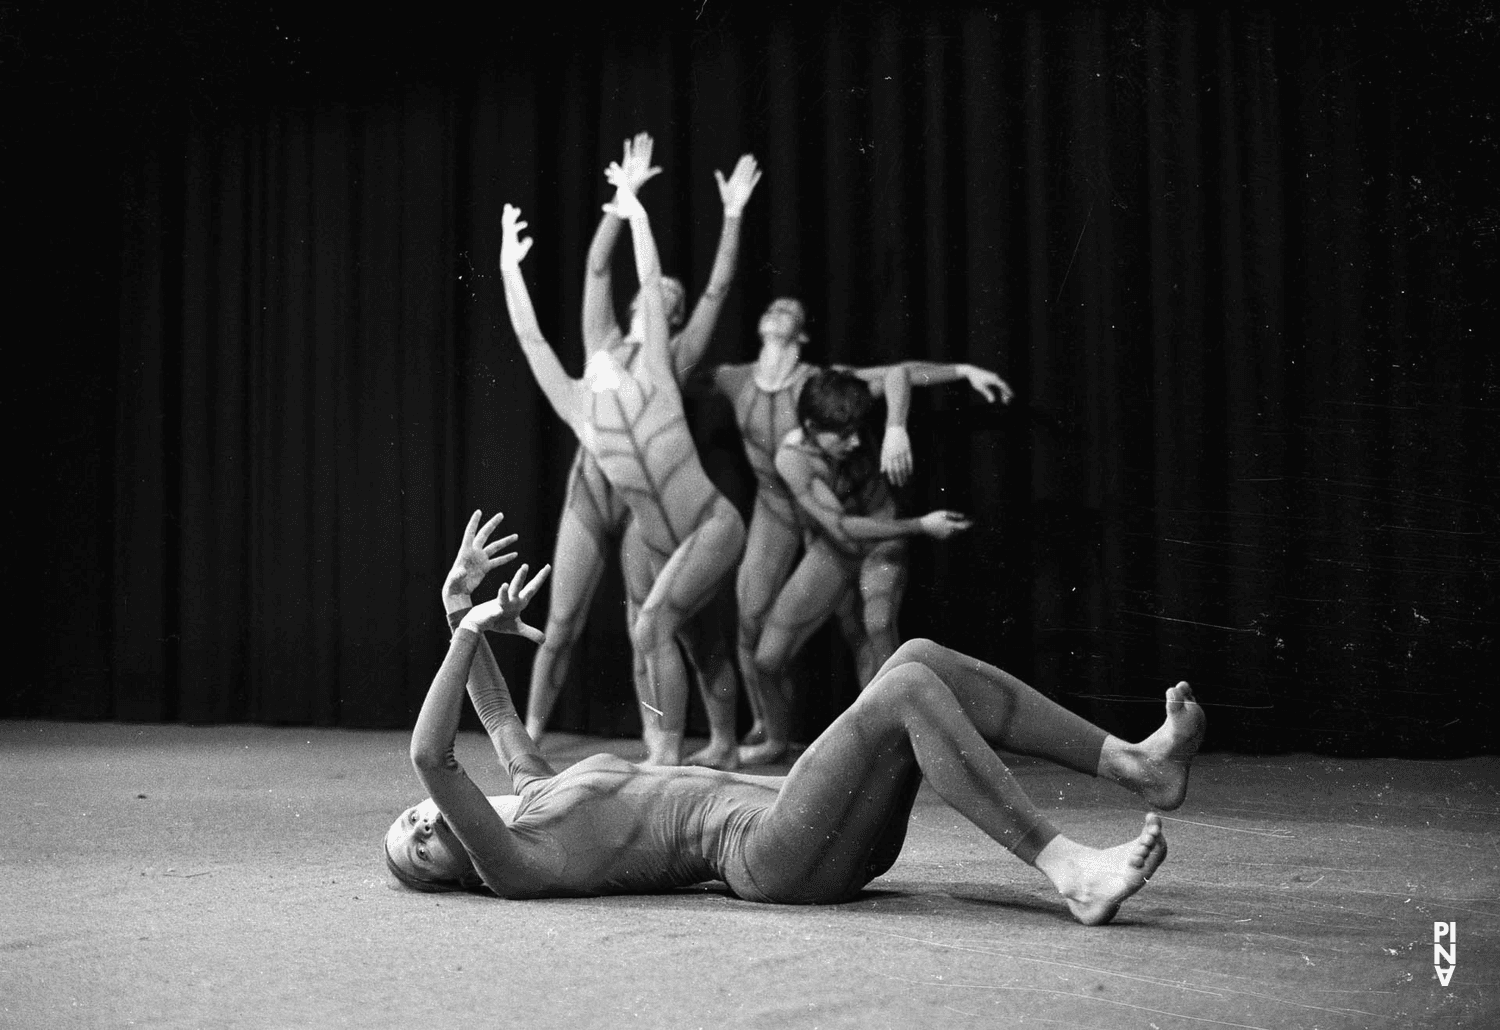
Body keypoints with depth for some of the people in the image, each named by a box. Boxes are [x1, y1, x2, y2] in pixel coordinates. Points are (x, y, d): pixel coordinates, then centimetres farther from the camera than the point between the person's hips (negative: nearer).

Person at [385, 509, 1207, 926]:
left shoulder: (539, 800, 22)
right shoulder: (517, 867, -3)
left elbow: (499, 718, 31)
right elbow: (428, 753, -15)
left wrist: (462, 611, 25)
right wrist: (470, 631, -10)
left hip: (829, 839, 9)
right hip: (779, 853, -9)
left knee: (921, 657, -4)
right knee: (910, 688, -25)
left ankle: (1135, 764, -5)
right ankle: (1069, 871, -27)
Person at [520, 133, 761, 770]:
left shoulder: (675, 356, 7)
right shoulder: (603, 342, 12)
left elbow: (718, 288, 2)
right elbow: (596, 266, 6)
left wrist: (733, 216, -2)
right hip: (589, 486, 2)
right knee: (561, 625, 4)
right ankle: (528, 736, 13)